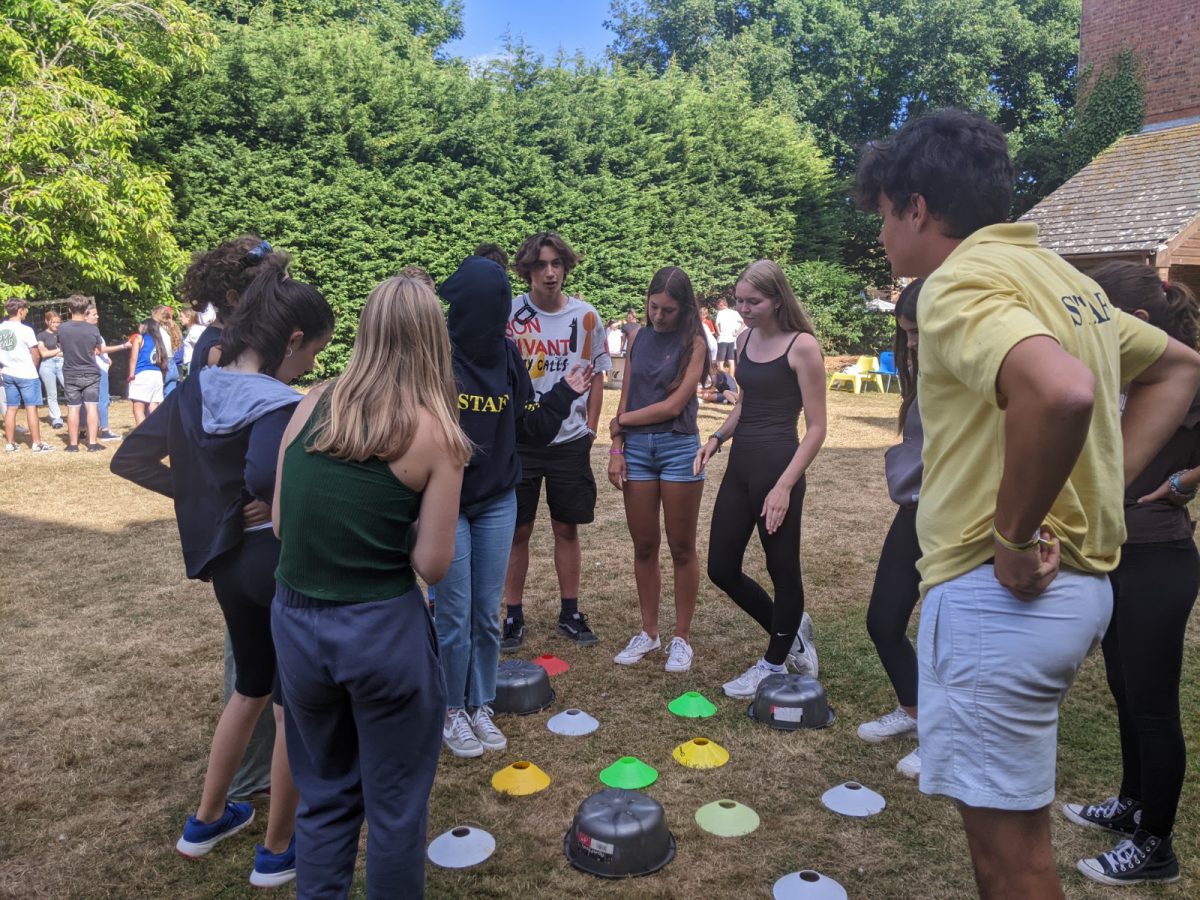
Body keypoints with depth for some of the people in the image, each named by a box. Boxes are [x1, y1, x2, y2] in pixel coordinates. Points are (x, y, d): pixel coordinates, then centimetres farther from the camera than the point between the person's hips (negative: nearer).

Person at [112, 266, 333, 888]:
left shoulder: (197, 391, 0)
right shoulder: (281, 405, -23)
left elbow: (130, 460, 5)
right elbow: (264, 478, -42)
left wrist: (200, 495, 3)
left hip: (229, 561, 8)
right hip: (285, 564, -8)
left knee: (252, 687, 27)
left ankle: (206, 821, 43)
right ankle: (278, 852, 27)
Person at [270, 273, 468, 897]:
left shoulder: (312, 406, 0)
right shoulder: (433, 432, -11)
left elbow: (280, 524, 5)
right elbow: (432, 564, -11)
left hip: (295, 622, 5)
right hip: (383, 630, -4)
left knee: (323, 795, 24)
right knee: (395, 803, 17)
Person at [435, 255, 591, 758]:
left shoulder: (506, 355, 3)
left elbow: (530, 429, 8)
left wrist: (565, 394, -1)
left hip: (498, 501, 5)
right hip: (446, 503, -5)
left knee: (487, 613, 12)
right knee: (454, 615, 3)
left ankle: (480, 706, 29)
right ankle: (453, 711, 24)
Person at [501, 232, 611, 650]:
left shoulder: (586, 317, 1)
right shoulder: (508, 314, -5)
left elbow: (596, 375, 10)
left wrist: (590, 428, 5)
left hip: (570, 440, 2)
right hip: (519, 439, -1)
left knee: (567, 529, 10)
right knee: (518, 530, 6)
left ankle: (570, 614, 23)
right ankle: (514, 616, 19)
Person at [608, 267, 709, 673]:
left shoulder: (693, 343, -4)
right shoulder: (638, 339, 10)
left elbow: (674, 405, -11)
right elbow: (625, 398, 9)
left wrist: (620, 421, -2)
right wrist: (616, 447, 0)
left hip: (678, 446, -4)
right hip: (636, 447, 4)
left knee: (681, 548, 6)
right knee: (643, 546, 10)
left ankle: (682, 638, 16)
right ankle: (648, 633, 23)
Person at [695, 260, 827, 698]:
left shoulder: (802, 346, -10)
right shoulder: (744, 339, 10)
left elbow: (816, 428, -10)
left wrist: (785, 486, -17)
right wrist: (717, 438, 6)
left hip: (777, 468, -7)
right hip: (739, 467, 8)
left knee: (782, 570, 8)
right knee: (722, 569, 11)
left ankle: (773, 664, 28)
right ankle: (789, 629, 33)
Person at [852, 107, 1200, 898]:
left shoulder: (960, 283, -15)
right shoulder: (1057, 274, 14)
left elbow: (1062, 391, -35)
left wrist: (1014, 535, -21)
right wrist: (1107, 479, 14)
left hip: (1000, 593, -9)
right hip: (1077, 582, 9)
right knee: (1006, 816, 26)